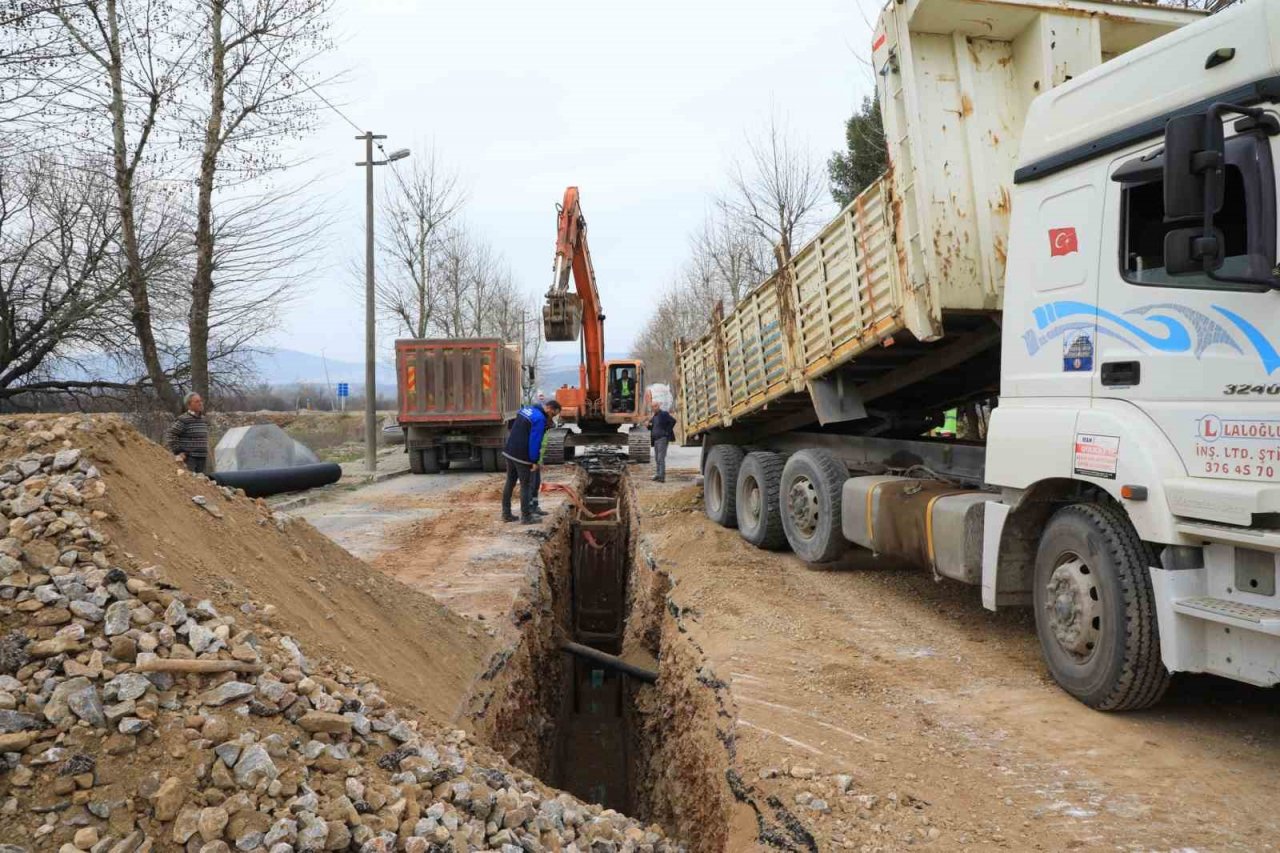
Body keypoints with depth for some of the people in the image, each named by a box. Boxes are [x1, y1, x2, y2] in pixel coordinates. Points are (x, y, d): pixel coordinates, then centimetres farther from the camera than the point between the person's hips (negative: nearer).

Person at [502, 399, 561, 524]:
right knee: (526, 485, 2)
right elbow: (534, 441, -19)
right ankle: (526, 517, 8)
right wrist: (535, 461, -13)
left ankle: (506, 514, 22)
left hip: (509, 452, 9)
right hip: (522, 456, -9)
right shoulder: (540, 418, -17)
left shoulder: (527, 409, 10)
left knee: (510, 482, 15)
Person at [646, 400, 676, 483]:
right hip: (656, 439, 9)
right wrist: (649, 422, -1)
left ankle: (662, 477, -15)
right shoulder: (654, 416, 16)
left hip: (663, 439, -9)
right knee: (657, 458, 11)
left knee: (661, 458, -13)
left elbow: (673, 421, -20)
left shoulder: (664, 414, -9)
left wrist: (667, 432, -16)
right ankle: (658, 475, 17)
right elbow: (651, 428, 21)